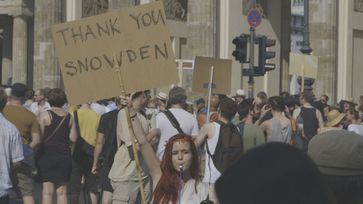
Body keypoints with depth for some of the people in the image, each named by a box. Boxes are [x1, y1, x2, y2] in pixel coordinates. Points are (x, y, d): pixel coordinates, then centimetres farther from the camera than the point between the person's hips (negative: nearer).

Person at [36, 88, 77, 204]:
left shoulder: (44, 115, -7)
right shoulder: (69, 117, 3)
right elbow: (73, 138, 4)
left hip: (47, 154, -3)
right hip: (64, 156, 3)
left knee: (47, 191, -1)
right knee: (62, 192, 8)